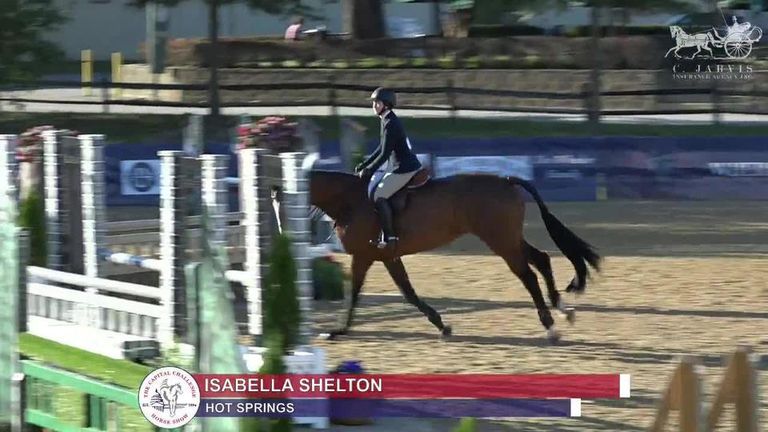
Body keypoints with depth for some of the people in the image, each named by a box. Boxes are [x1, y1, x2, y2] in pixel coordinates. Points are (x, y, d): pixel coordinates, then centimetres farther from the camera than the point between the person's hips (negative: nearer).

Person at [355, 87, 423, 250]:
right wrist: (364, 165, 19)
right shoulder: (387, 121, 14)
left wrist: (368, 170, -12)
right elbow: (382, 149, 22)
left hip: (404, 169, -10)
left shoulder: (391, 124, -18)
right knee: (375, 191, 15)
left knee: (378, 196, -15)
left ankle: (389, 237, -15)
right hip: (399, 167, 10)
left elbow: (384, 154, -20)